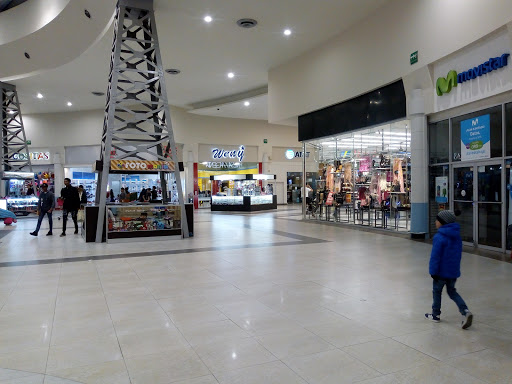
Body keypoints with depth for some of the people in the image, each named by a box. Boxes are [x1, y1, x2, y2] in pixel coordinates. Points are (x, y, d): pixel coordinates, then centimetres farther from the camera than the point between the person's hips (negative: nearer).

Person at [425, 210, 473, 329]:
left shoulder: (439, 237, -21)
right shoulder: (457, 236, 4)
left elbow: (435, 256, -20)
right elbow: (459, 253, 14)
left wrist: (433, 271, -13)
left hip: (442, 270, -7)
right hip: (454, 270, 7)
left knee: (437, 291, 12)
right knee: (452, 291, 19)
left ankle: (436, 315, 23)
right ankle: (465, 311, 2)